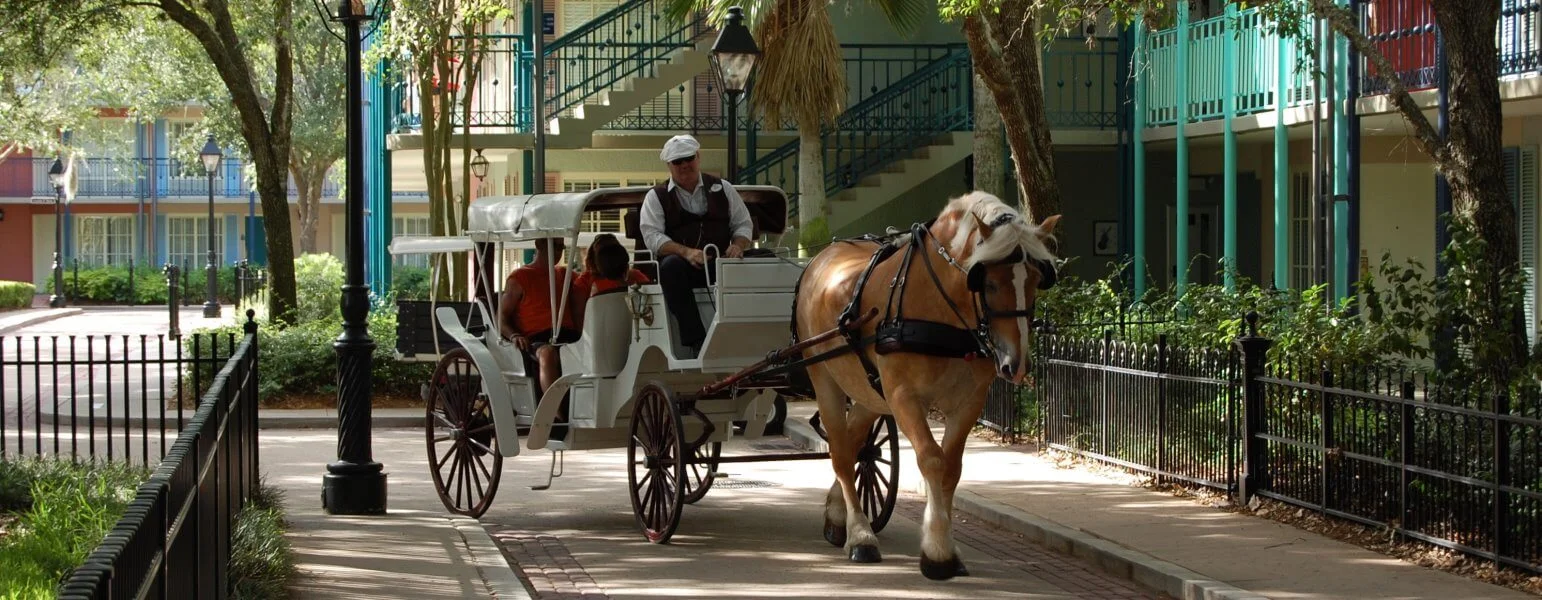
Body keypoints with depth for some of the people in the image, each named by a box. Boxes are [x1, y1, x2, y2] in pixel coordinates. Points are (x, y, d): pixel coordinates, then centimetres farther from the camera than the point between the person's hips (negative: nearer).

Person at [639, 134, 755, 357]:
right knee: (671, 266, -38)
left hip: (720, 262, 1)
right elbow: (652, 236, -2)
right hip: (682, 263, -1)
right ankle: (695, 340, -40)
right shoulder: (656, 197, 12)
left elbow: (743, 224, 20)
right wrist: (686, 252, -19)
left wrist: (737, 246, -5)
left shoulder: (722, 189, 20)